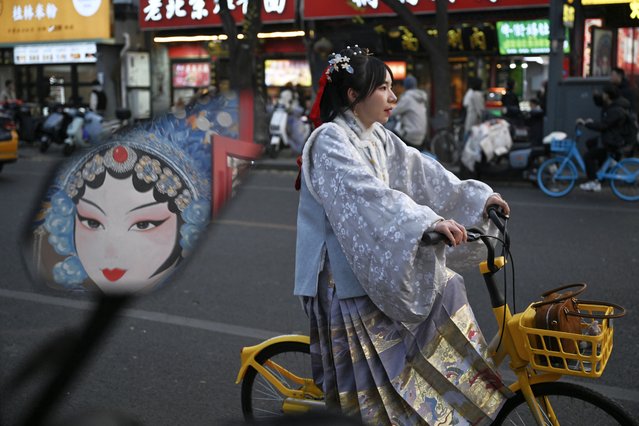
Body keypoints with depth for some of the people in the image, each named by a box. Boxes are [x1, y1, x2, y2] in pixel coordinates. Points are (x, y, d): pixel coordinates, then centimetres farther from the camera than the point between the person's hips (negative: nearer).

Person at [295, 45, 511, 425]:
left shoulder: (379, 137, 9)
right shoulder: (331, 141, -18)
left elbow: (420, 172, 9)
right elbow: (367, 195, -31)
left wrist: (478, 197, 5)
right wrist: (429, 221, -39)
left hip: (382, 259, 9)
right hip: (348, 269, -9)